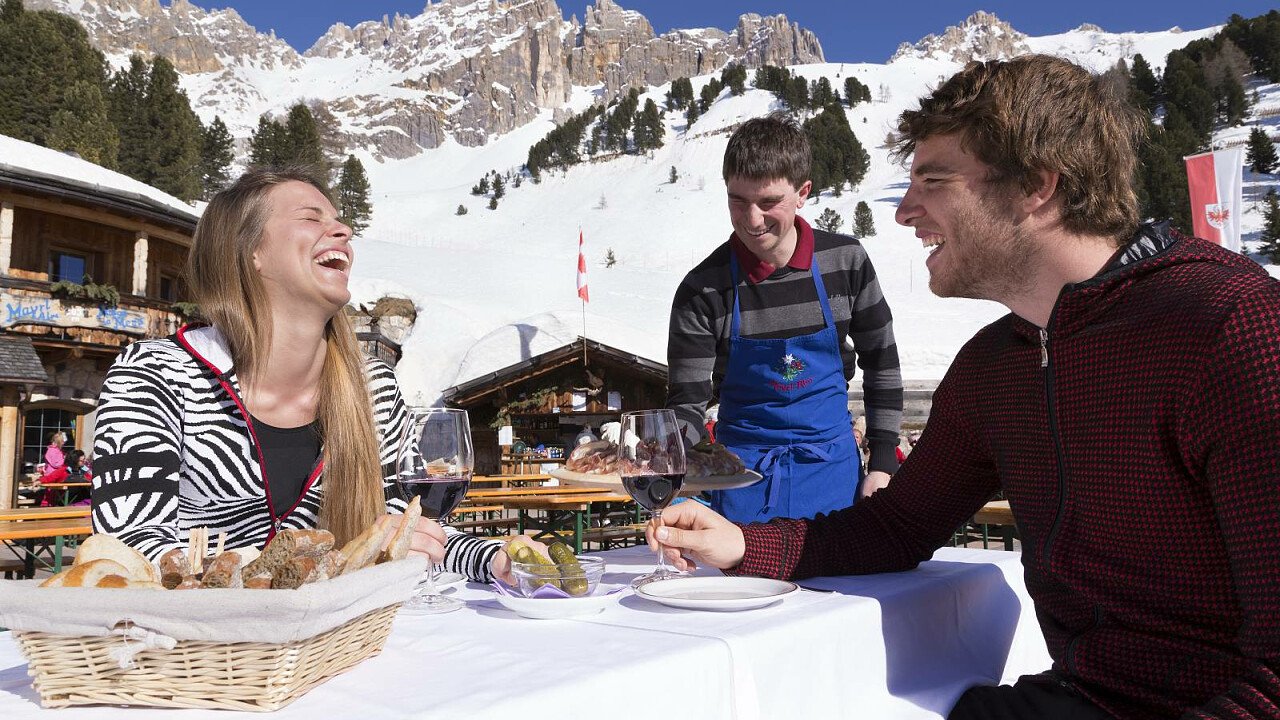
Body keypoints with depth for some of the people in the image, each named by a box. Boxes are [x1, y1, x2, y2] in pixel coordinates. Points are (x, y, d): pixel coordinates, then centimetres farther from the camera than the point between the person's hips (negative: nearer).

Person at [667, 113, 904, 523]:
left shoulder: (846, 261, -6)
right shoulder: (703, 289, -12)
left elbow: (881, 363, 5)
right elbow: (687, 403, -9)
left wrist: (883, 465, 2)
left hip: (832, 467, 2)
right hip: (744, 475, -1)